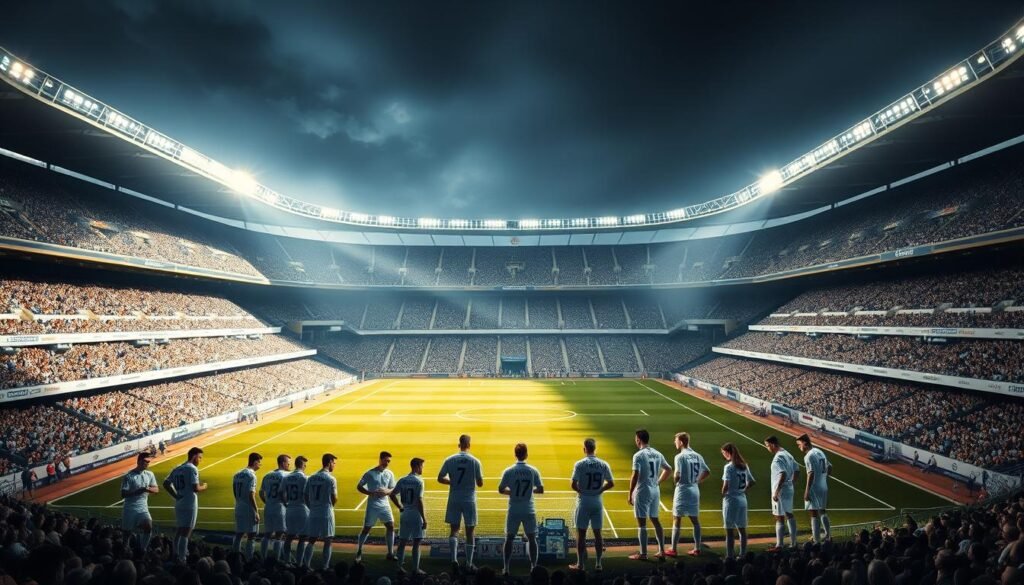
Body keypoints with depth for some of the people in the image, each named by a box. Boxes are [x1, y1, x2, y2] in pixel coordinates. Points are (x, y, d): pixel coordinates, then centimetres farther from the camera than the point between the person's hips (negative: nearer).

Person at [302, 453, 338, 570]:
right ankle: (325, 567, 7)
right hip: (326, 513, -5)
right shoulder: (331, 479, -11)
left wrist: (312, 507, 17)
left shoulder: (311, 478, 7)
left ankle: (305, 566, 12)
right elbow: (334, 499, -11)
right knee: (327, 542, 5)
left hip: (313, 513, 5)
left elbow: (305, 496, 8)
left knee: (311, 540, 14)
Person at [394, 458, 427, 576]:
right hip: (416, 514, -6)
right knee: (416, 543, 2)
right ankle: (415, 569, 6)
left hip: (404, 514, 6)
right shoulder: (419, 481, -14)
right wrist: (424, 519, -13)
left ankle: (400, 566, 19)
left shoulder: (402, 480, 4)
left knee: (402, 542, 14)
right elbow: (419, 501, -17)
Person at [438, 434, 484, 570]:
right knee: (469, 532, 8)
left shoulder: (450, 460, -2)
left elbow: (440, 478, -2)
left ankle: (454, 558, -4)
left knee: (454, 529, 12)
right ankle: (469, 564, 13)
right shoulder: (475, 461, -7)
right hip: (469, 500, -1)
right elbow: (480, 483, -3)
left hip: (454, 499, 1)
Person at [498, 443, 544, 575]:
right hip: (529, 510, 0)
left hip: (513, 510, 0)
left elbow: (501, 490, -2)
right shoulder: (533, 470, -6)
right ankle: (533, 567, 12)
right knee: (532, 539, 12)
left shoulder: (508, 471, -8)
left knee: (509, 539, 12)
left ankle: (506, 568, 12)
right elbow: (541, 490, -3)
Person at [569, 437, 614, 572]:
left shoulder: (580, 464, -12)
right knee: (597, 533, 12)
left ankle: (580, 564, 12)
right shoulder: (603, 464, -2)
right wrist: (599, 490, 10)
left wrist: (581, 491, 4)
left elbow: (573, 485, -14)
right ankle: (598, 563, 17)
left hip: (584, 502, -3)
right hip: (597, 502, 3)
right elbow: (611, 484, 1)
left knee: (581, 533, 6)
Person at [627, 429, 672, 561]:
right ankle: (662, 551, 20)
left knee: (642, 523, 1)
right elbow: (668, 469, 17)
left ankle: (643, 554, 6)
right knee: (655, 520, 17)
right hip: (655, 491, 7)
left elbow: (635, 476, -19)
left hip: (643, 491, -7)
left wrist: (630, 494, -11)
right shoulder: (657, 454, 7)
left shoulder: (638, 455, -15)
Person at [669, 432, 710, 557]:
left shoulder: (680, 456, -15)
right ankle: (697, 549, 19)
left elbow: (678, 475, -21)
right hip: (695, 490, 6)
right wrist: (697, 481, 15)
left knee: (677, 520, 2)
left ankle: (673, 549, 7)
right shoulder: (697, 456, 6)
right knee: (695, 520, 14)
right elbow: (707, 472, 11)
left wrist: (675, 479, 0)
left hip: (683, 490, -6)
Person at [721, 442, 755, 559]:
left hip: (731, 500, -7)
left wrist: (723, 495, -4)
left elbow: (726, 485, -21)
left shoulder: (729, 467, -16)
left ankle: (730, 556, 5)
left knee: (730, 530, 1)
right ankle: (743, 555, 22)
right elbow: (751, 482, 11)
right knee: (742, 529, 15)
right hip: (742, 499, 7)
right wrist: (744, 491, 14)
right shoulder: (744, 465, 7)